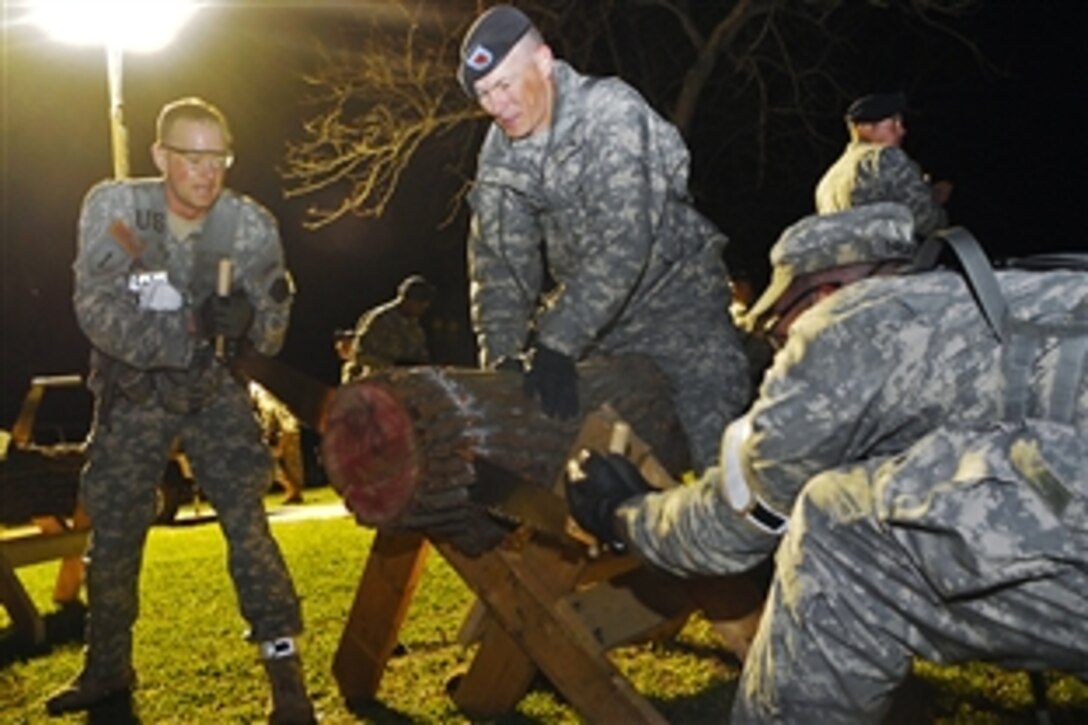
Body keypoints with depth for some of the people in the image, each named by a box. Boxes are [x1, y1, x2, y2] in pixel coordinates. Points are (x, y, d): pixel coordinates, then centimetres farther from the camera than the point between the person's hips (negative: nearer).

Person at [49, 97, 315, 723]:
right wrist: (185, 332, -38)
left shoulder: (252, 226, -16)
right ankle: (108, 666, 32)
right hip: (133, 390, 1)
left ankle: (286, 672, -3)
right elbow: (95, 307, -24)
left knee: (247, 521, -13)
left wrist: (254, 315, -36)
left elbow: (269, 341, -12)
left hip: (213, 388, -1)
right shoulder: (113, 206, -16)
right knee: (112, 529, 10)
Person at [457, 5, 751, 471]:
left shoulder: (612, 113, -23)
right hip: (588, 312, 6)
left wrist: (556, 344, -35)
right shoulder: (498, 153, -5)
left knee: (718, 442, -13)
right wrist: (502, 356, -18)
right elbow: (498, 260, -5)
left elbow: (622, 244, -31)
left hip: (674, 293, -5)